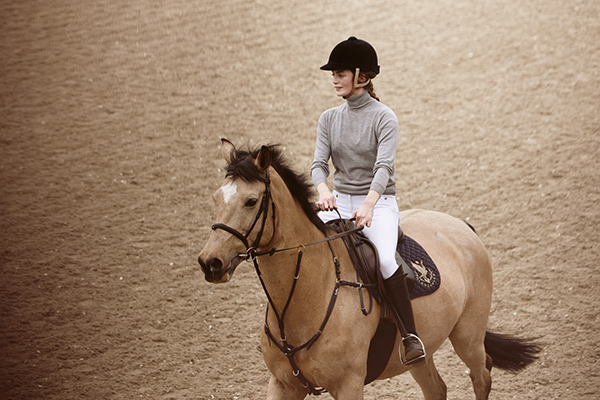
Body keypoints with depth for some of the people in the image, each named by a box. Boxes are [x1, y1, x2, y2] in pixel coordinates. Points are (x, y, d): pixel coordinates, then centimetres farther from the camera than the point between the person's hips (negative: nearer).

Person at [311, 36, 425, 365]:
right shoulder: (329, 119, 9)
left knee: (385, 258, -32)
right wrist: (324, 191, -25)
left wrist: (368, 205, -36)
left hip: (379, 202, -5)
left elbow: (383, 166, -19)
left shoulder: (384, 118, -6)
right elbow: (319, 162, -2)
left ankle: (411, 336, -26)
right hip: (340, 201, 5)